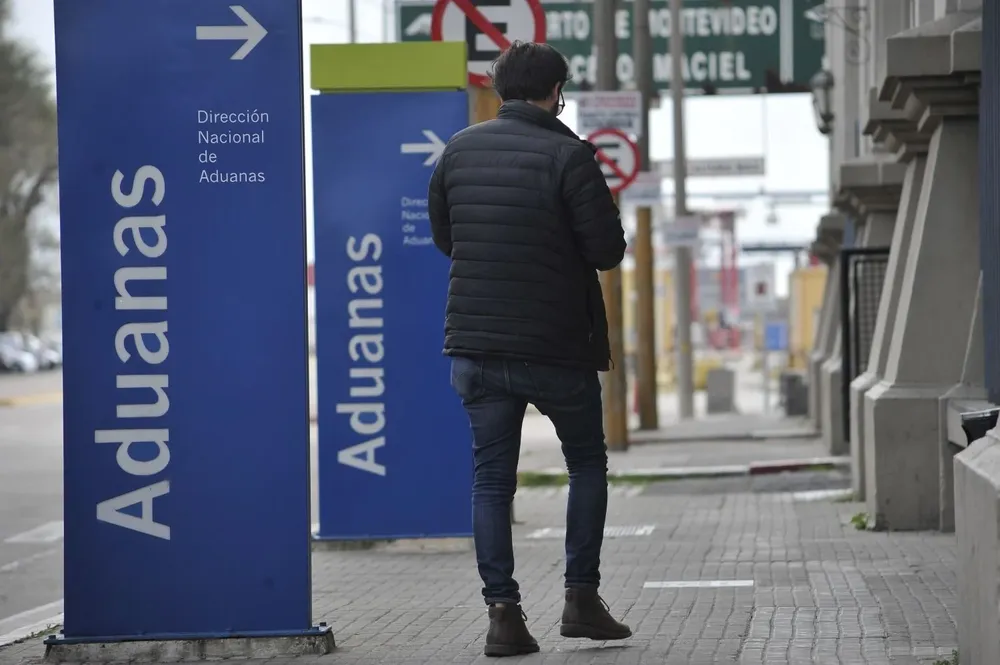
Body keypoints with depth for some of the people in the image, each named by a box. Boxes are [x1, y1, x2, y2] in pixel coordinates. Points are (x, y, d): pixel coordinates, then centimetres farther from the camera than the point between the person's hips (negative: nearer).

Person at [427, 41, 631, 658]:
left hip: (477, 345, 3)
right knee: (588, 464, 16)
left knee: (492, 479, 8)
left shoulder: (459, 150, 4)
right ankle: (582, 598, 11)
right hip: (558, 346, -3)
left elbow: (443, 237, 14)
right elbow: (608, 250, -13)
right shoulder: (568, 155, -12)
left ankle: (503, 613, 0)